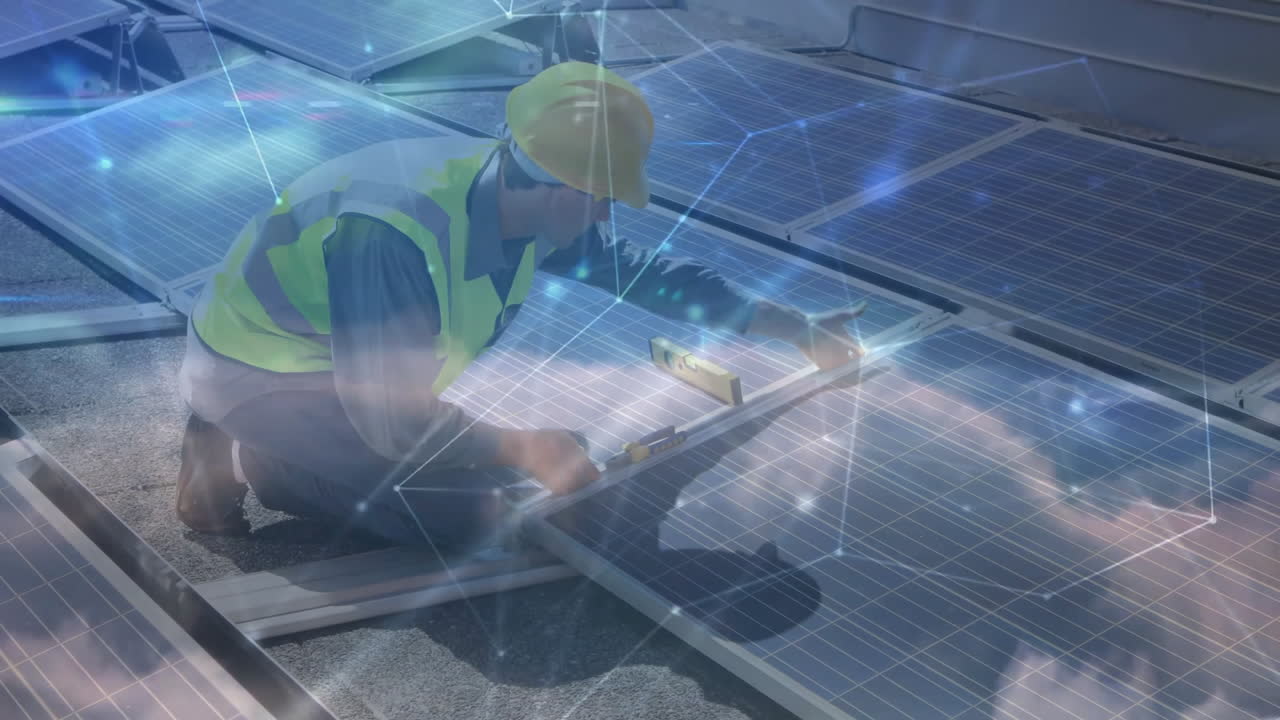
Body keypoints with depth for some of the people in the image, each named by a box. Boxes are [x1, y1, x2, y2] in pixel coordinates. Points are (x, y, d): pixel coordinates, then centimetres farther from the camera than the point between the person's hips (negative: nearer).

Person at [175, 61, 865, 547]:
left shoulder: (518, 195, -12)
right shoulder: (395, 238, -38)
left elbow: (639, 268, 0)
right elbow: (394, 422, -29)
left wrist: (794, 327, 4)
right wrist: (521, 449, -17)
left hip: (335, 351, 8)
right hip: (257, 371, -8)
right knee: (457, 513, -13)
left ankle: (253, 445, 13)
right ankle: (246, 458, -2)